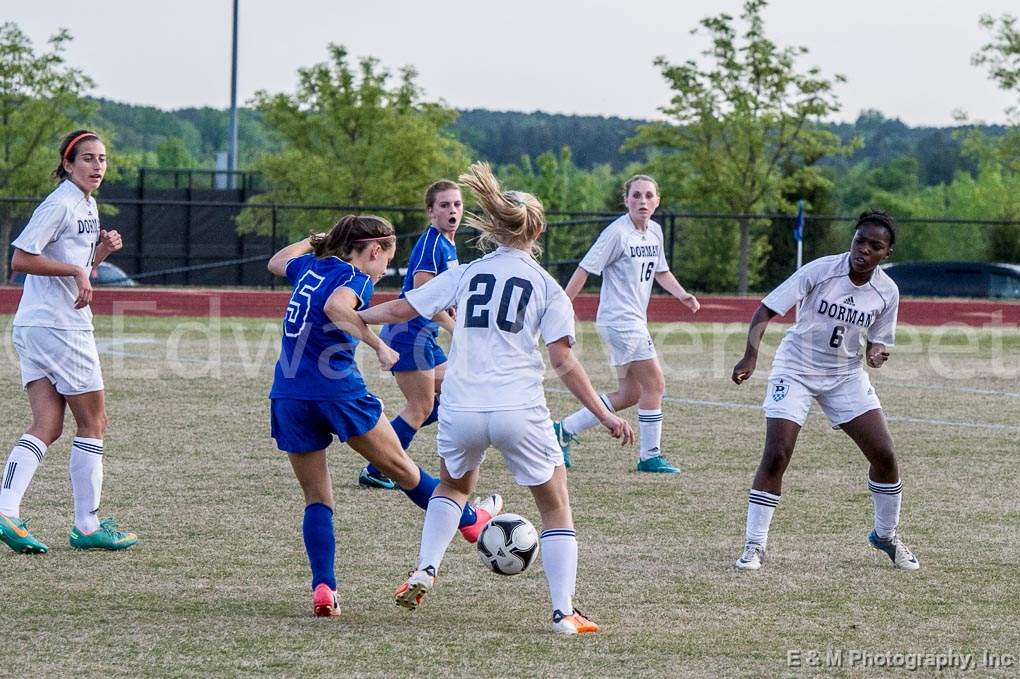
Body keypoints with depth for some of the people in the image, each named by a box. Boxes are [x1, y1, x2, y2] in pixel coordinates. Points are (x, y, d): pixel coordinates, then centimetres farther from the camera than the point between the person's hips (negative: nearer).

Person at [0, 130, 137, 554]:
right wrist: (76, 270, -20)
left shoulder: (88, 206, 16)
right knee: (93, 423, 0)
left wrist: (101, 251, 7)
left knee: (47, 426, 1)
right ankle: (87, 527, 6)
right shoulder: (59, 204, -13)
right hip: (58, 327, -9)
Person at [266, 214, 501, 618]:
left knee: (316, 498, 10)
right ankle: (469, 521, 33)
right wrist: (378, 345, -27)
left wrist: (316, 239, 46)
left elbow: (276, 262, 37)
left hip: (287, 397, 6)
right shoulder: (355, 278, -6)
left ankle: (323, 588, -4)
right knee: (399, 466, 13)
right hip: (336, 389, -6)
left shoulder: (310, 267, 14)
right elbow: (335, 307, -29)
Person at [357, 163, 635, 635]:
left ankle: (424, 572, 15)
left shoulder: (465, 275, 7)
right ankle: (564, 612, 2)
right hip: (519, 411, -3)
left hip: (461, 409, 3)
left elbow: (402, 309, 10)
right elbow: (563, 361, -5)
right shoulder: (547, 287, 1)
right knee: (556, 507, 12)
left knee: (454, 485, 32)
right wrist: (604, 415, -2)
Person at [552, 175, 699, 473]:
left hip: (635, 321, 9)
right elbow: (585, 269, -15)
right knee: (655, 384, -7)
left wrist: (681, 294, 7)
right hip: (620, 321, -9)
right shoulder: (618, 233, -15)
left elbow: (660, 271, 25)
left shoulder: (655, 231, 10)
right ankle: (650, 456, 3)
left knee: (630, 394, 10)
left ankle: (565, 429, 17)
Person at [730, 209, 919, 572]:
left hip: (846, 375, 4)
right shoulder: (820, 271, -20)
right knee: (775, 456, -16)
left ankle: (886, 536, 20)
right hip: (795, 369, -4)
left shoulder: (887, 292, -7)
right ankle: (754, 546, -4)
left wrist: (876, 354, -20)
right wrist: (750, 356, -34)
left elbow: (877, 342, 5)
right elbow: (766, 310, -20)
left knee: (884, 454, -4)